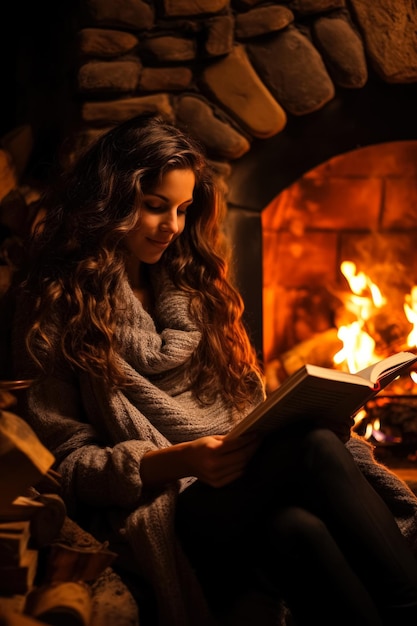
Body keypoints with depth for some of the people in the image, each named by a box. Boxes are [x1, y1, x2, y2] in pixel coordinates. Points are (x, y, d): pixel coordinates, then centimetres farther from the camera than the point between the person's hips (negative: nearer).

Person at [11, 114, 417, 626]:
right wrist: (177, 461, -17)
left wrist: (288, 419, 0)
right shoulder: (56, 306, 3)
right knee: (314, 450, -33)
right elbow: (64, 463, -2)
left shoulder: (191, 284, 22)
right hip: (158, 511, -5)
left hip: (246, 482, 5)